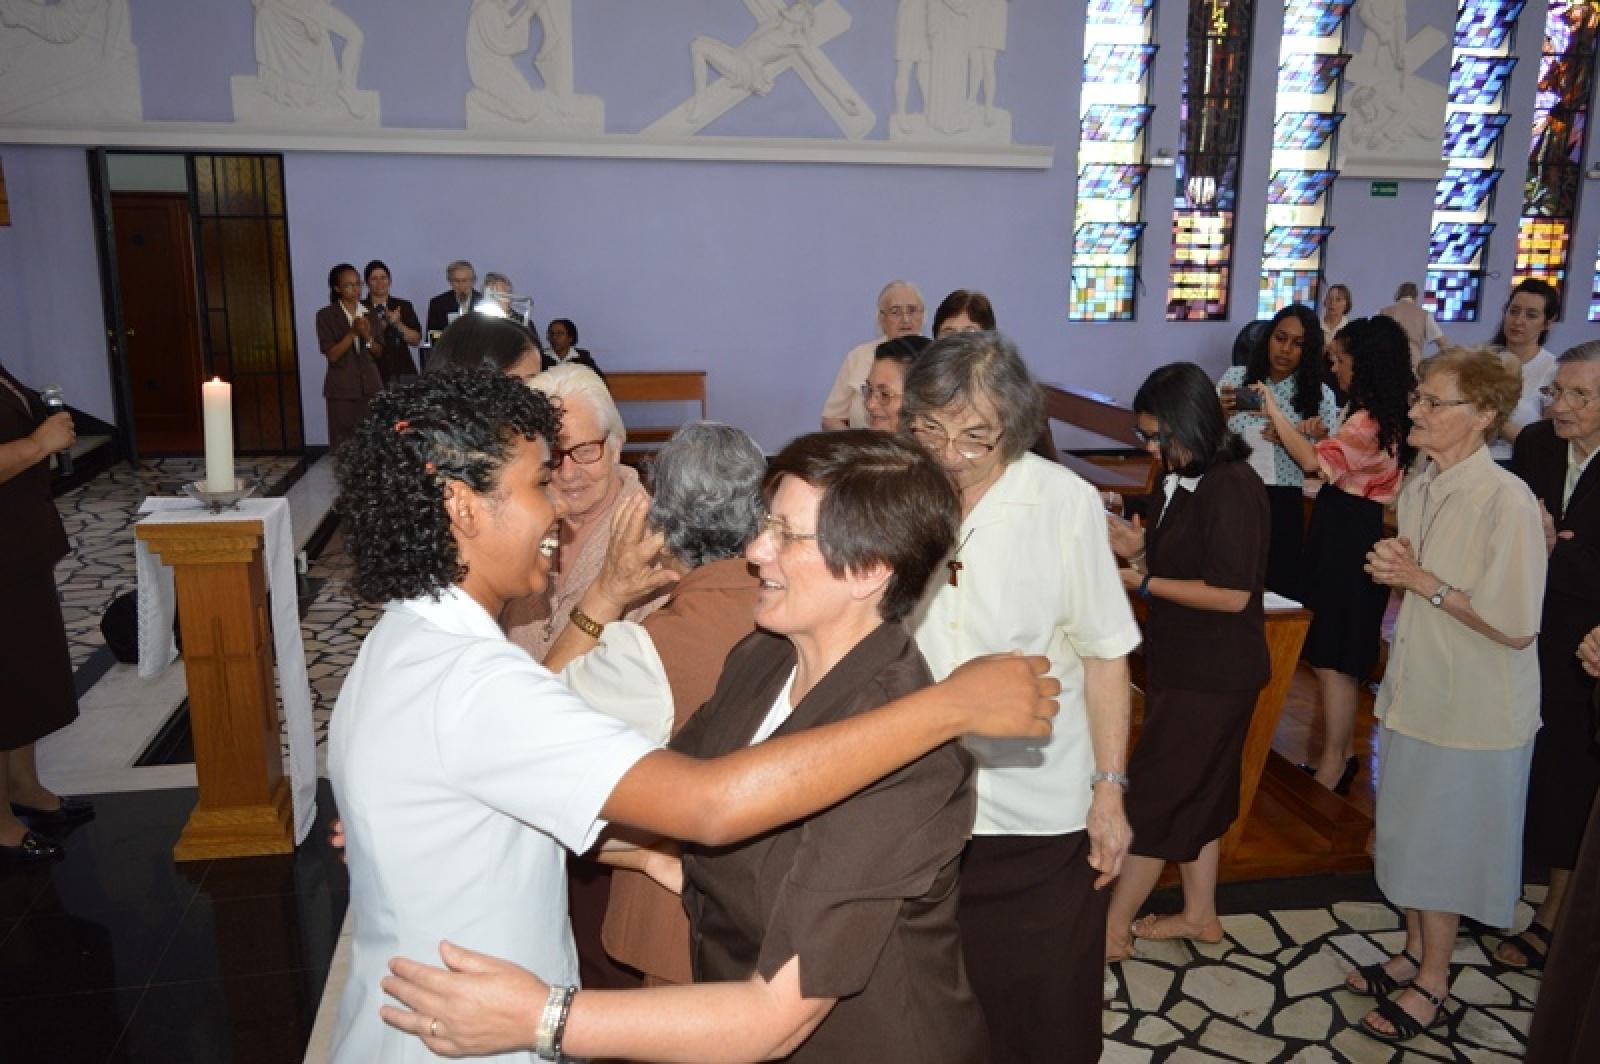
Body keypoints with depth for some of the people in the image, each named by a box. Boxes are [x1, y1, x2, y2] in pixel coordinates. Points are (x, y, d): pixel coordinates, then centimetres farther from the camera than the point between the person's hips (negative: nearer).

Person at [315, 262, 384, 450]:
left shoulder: (369, 313, 9)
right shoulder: (326, 315, -2)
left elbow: (379, 353, 10)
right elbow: (332, 355, -8)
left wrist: (367, 336, -10)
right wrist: (353, 332, -18)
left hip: (371, 386, 3)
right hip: (342, 389, -3)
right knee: (342, 443, -4)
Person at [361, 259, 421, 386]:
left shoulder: (403, 306, 9)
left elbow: (416, 340, 4)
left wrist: (398, 324, -10)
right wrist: (375, 330, -16)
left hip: (402, 372, 1)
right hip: (372, 373, -1)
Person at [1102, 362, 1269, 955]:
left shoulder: (1233, 489, -20)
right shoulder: (1179, 481, 7)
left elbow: (1232, 594, -23)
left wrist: (1142, 581, -19)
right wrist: (1138, 548, -3)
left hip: (1212, 673, -9)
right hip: (1178, 663, 9)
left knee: (1152, 795, -2)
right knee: (1194, 793, 19)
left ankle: (1113, 928, 11)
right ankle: (1200, 914, 34)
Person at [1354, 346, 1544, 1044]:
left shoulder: (1507, 501, -22)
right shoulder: (1417, 488, 3)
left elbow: (1517, 626, -22)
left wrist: (1425, 583, -19)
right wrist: (1395, 574, -5)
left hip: (1472, 708, -7)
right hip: (1414, 691, 7)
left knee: (1443, 847, 8)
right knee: (1410, 836, 18)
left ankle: (1432, 984, 27)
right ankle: (1415, 953, 37)